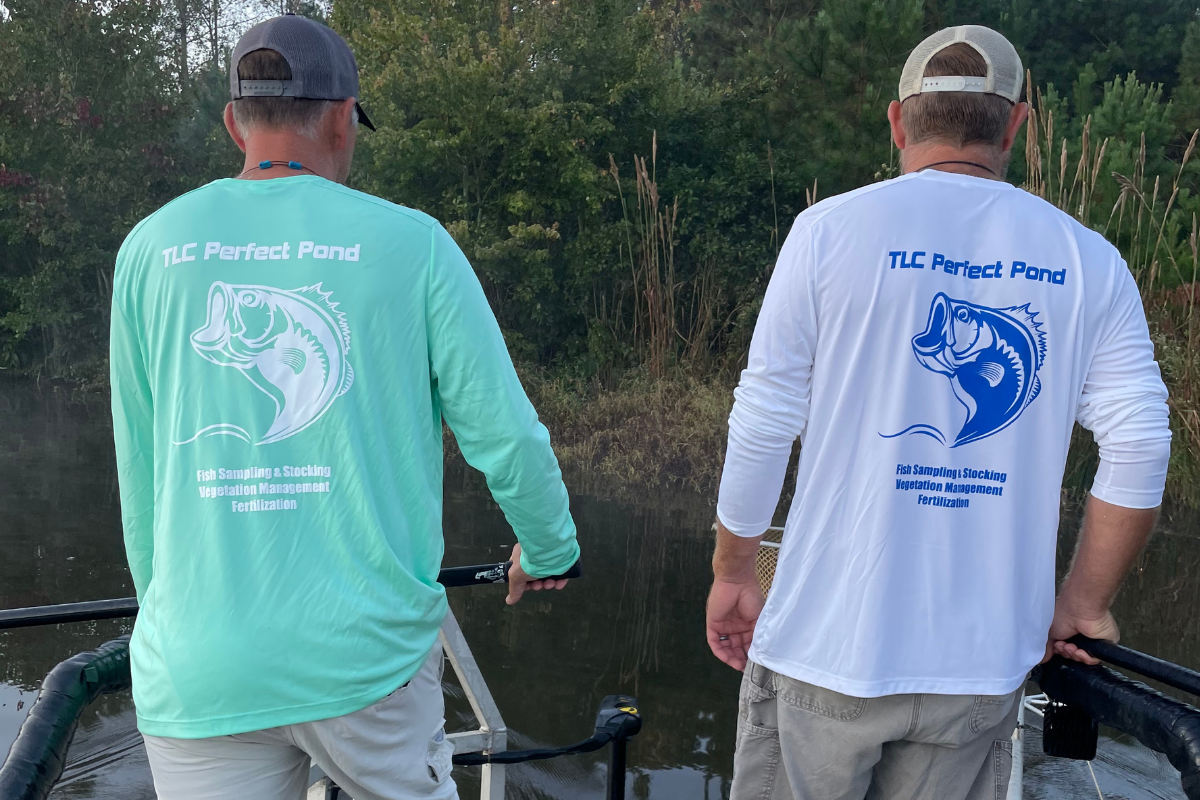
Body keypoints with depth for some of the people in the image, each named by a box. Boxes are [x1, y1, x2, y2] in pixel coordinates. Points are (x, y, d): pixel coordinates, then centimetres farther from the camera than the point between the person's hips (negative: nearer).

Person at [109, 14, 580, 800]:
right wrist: (548, 551, 15)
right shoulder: (410, 242, -4)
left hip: (195, 669, 2)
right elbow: (506, 435, -3)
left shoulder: (151, 246, 3)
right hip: (369, 652, -1)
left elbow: (141, 471, 9)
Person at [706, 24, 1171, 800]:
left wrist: (734, 571, 7)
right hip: (983, 658, 3)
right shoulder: (1088, 261, 2)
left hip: (831, 642, -2)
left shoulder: (831, 229, -6)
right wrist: (1084, 605, 11)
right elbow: (1140, 452, -1)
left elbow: (762, 429, -6)